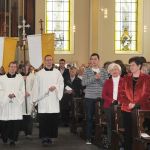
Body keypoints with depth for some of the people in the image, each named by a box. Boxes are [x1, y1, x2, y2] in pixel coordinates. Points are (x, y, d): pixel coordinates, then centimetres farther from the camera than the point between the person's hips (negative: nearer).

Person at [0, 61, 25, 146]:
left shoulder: (20, 78, 10)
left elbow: (22, 91, 6)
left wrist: (15, 94, -12)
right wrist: (7, 95, -12)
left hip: (16, 103, 0)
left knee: (16, 122, -9)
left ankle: (13, 139, -1)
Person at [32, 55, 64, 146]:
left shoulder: (57, 72, 8)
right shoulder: (39, 74, 6)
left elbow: (61, 84, 6)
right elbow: (36, 87, 6)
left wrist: (55, 86, -14)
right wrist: (35, 99, 2)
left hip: (54, 100, 1)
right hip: (43, 99, -1)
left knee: (53, 119, 1)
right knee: (43, 120, -6)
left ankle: (50, 137, 10)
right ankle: (44, 137, -4)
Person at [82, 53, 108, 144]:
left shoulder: (103, 71, 6)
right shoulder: (87, 71, 3)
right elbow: (83, 83, -8)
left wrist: (99, 78, -16)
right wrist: (94, 77, -17)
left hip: (101, 97, 1)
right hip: (89, 97, -1)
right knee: (89, 117, 2)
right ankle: (89, 138, 8)